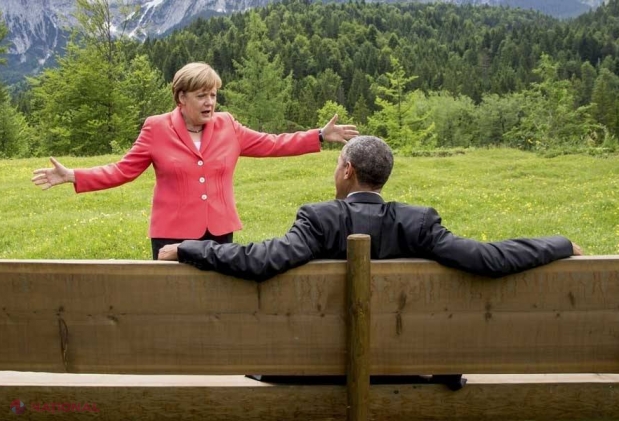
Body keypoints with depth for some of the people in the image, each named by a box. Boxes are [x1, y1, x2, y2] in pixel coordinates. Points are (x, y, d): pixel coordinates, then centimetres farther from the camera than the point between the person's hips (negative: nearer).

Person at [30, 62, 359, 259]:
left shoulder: (227, 127, 3)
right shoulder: (157, 128, -4)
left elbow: (271, 144, 8)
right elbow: (122, 171, -2)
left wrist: (321, 136, 5)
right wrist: (72, 176, -13)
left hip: (219, 231, 3)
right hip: (174, 234, -2)